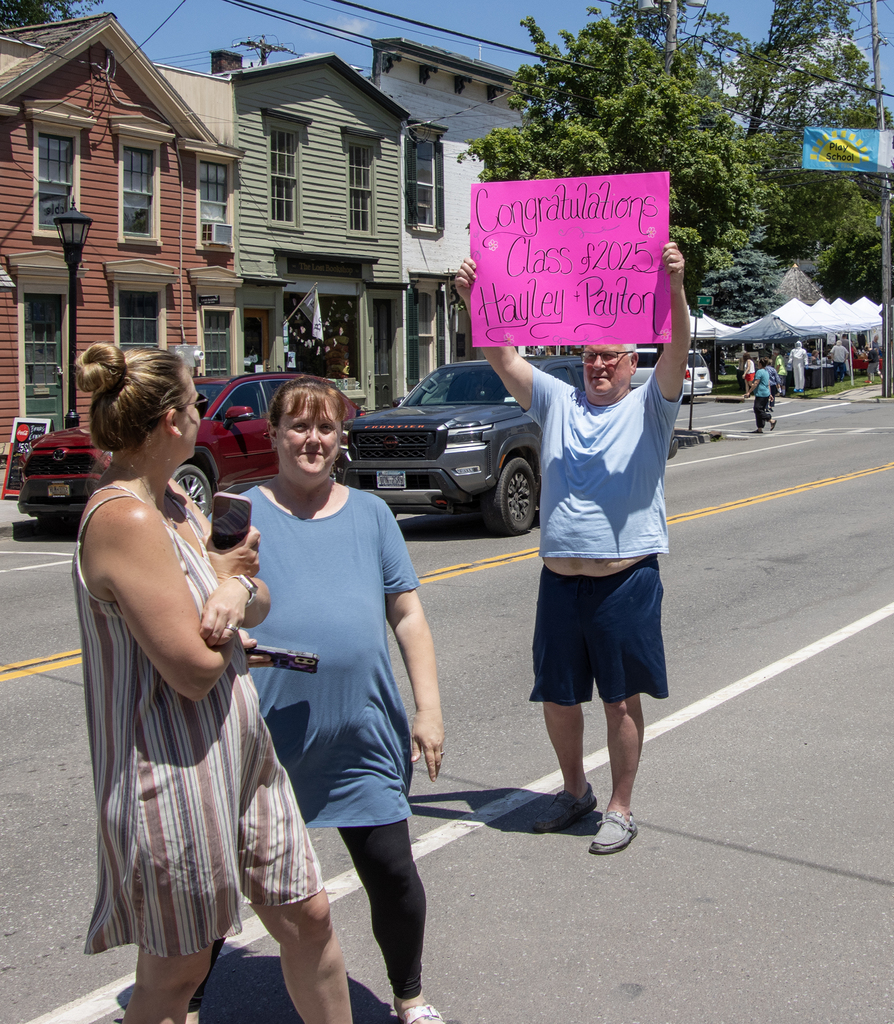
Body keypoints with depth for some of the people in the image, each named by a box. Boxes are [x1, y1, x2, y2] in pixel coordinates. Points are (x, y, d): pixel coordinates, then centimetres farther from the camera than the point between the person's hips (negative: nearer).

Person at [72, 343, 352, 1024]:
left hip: (241, 756, 9)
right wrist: (224, 578, -6)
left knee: (306, 914, 16)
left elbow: (261, 602, 9)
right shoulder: (126, 520, -23)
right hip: (174, 779, -9)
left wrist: (236, 592, -16)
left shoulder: (173, 502, 8)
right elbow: (195, 670, -25)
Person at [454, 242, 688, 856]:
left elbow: (677, 353, -16)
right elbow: (503, 359, 2)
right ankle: (575, 791, 35)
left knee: (622, 698, 5)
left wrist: (675, 288, -31)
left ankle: (621, 809, 20)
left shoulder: (649, 407, 1)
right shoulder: (557, 401, 10)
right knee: (556, 696, 14)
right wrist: (475, 303, -13)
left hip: (628, 580, -4)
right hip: (560, 579, 4)